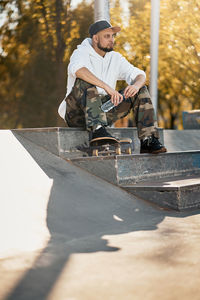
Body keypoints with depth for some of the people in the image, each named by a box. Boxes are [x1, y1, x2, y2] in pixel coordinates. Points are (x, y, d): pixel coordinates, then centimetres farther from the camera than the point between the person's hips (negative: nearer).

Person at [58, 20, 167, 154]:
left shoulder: (115, 58, 12)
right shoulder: (82, 52, -7)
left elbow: (139, 75, 3)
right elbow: (77, 68, -31)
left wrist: (136, 85, -23)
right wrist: (107, 87, -39)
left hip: (104, 110, 6)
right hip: (77, 114, -5)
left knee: (141, 91, -3)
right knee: (85, 81, -32)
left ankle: (148, 141, -17)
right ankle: (97, 130, -48)